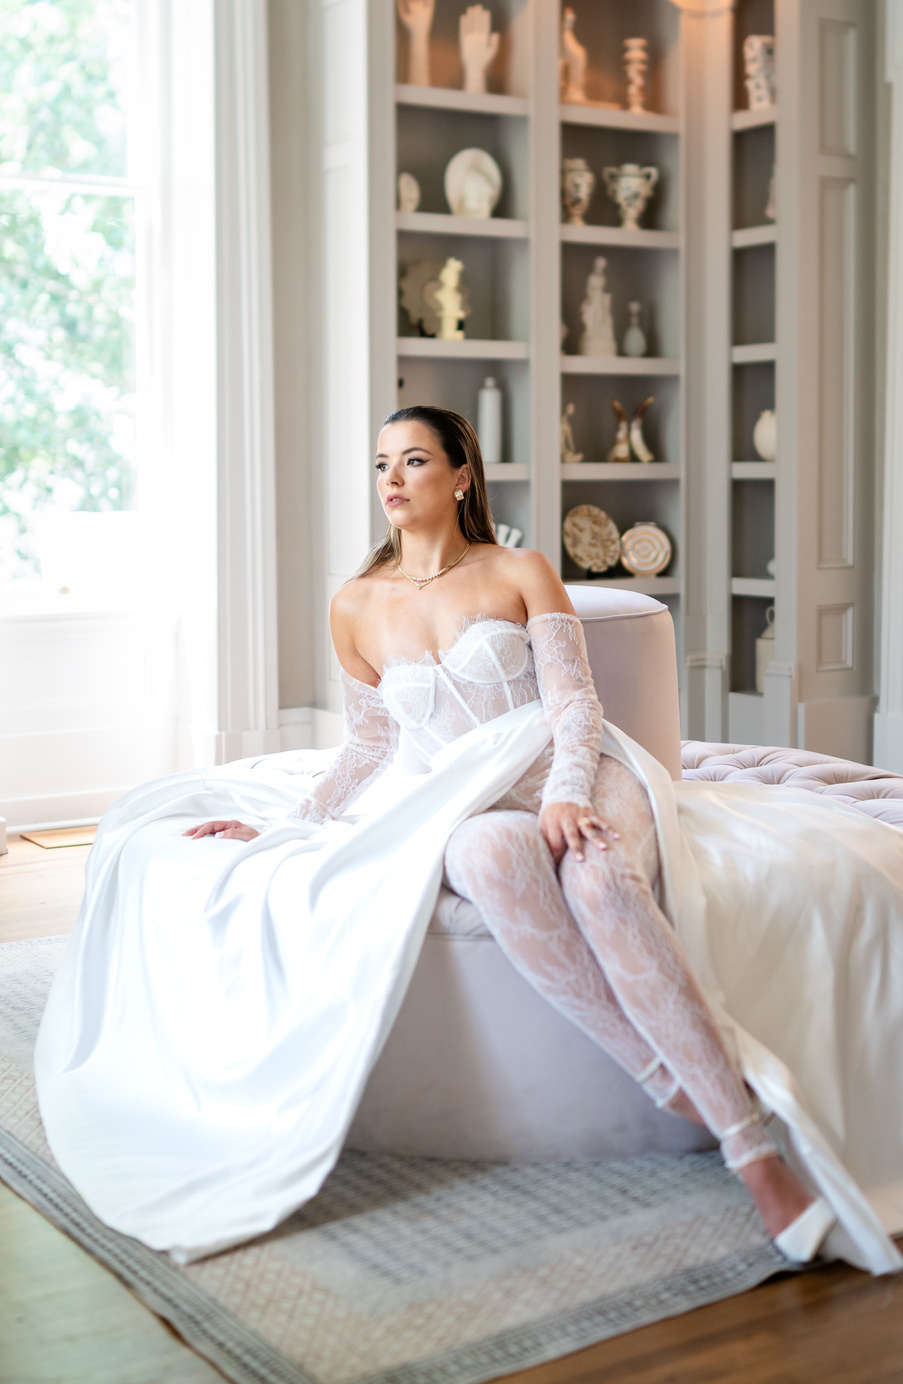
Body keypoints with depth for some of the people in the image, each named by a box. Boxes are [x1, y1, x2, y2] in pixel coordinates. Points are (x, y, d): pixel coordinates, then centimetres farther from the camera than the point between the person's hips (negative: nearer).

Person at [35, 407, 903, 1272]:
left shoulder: (522, 574, 9)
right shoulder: (357, 609, 15)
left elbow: (576, 702, 0)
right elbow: (368, 747, 24)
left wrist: (567, 794, -20)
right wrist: (280, 827, 16)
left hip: (583, 781, -1)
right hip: (477, 805, 1)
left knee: (600, 880, -39)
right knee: (491, 857, -40)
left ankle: (755, 1151, -41)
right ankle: (670, 1083, -35)